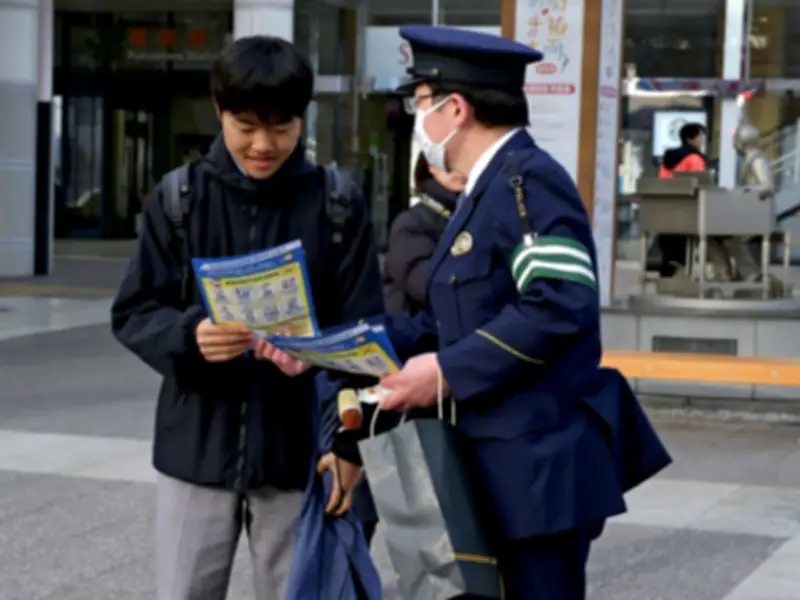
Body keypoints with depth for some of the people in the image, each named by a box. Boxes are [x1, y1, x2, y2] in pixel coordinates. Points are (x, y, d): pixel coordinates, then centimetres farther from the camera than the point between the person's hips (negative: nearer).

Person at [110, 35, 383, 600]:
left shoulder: (338, 205, -1)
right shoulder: (180, 197, 0)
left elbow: (362, 329, -1)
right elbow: (133, 314, -1)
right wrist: (188, 336, -21)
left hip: (297, 448, 0)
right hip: (198, 443, 1)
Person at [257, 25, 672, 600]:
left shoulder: (528, 178, -14)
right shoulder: (488, 189, 17)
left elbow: (561, 306, -26)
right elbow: (445, 324, 15)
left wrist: (448, 372, -21)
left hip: (540, 462, -10)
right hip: (505, 462, 10)